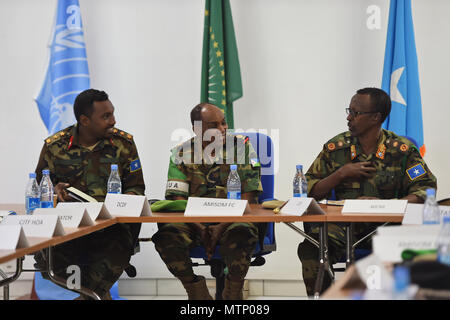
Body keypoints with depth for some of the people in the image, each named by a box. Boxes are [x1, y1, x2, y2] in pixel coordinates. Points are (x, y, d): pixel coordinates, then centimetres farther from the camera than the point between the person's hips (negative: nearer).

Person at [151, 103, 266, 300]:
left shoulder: (242, 147, 1)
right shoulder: (182, 154, 4)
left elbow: (249, 197, -5)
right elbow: (177, 200, -3)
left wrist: (221, 228, -17)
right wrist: (201, 230, -19)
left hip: (233, 218, -1)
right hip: (194, 220, 2)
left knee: (241, 234, -36)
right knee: (166, 235, -28)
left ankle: (233, 292, -9)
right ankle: (196, 292, -6)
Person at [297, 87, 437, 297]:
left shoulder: (402, 150, 2)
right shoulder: (335, 147, 8)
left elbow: (426, 189, -4)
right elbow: (309, 192, 9)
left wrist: (385, 204, -18)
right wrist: (341, 173, -7)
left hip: (384, 225, -1)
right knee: (310, 249, -28)